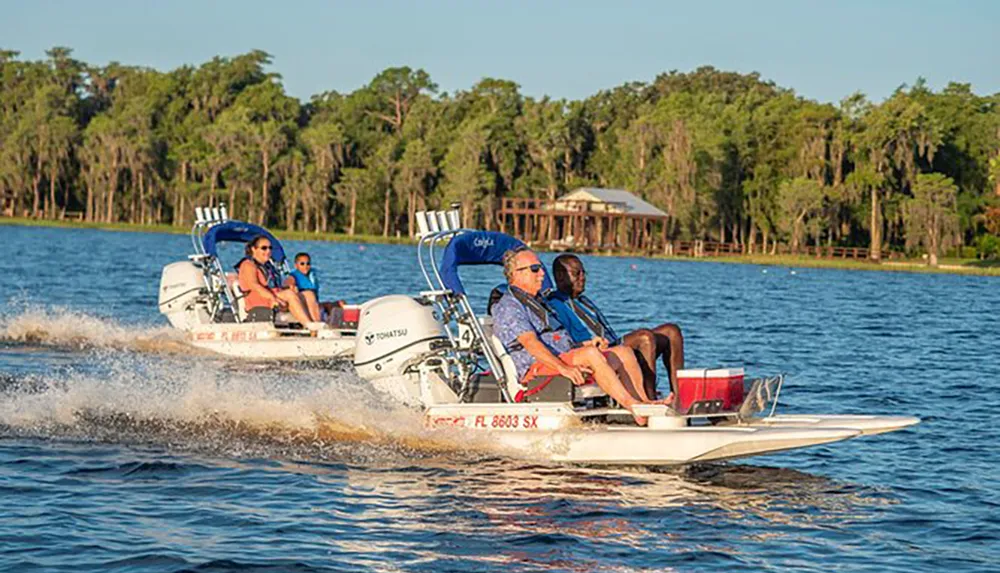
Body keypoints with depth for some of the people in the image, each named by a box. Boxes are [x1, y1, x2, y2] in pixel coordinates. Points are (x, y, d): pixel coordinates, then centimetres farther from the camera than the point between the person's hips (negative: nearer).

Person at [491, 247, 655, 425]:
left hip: (563, 360, 10)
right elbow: (530, 343, -20)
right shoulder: (507, 307, -4)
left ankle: (645, 402, -24)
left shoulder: (537, 302, 29)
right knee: (591, 354, -33)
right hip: (536, 368, -10)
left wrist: (585, 344, 11)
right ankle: (632, 406, -37)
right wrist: (563, 368, -33)